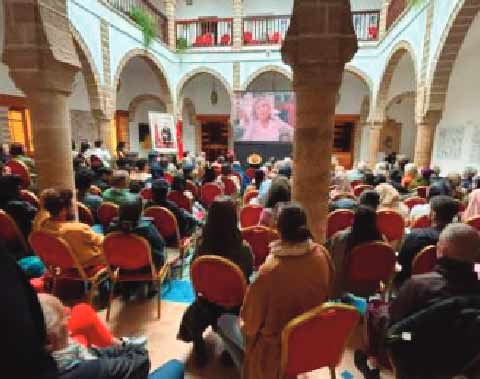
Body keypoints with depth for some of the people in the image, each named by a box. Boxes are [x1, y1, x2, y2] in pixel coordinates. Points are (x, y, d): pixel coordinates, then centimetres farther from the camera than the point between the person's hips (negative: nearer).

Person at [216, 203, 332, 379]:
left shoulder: (269, 272, -34)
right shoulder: (322, 254, -18)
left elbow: (250, 326, -19)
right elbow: (325, 296, 2)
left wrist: (244, 323, 2)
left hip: (276, 350, -5)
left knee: (224, 321, 16)